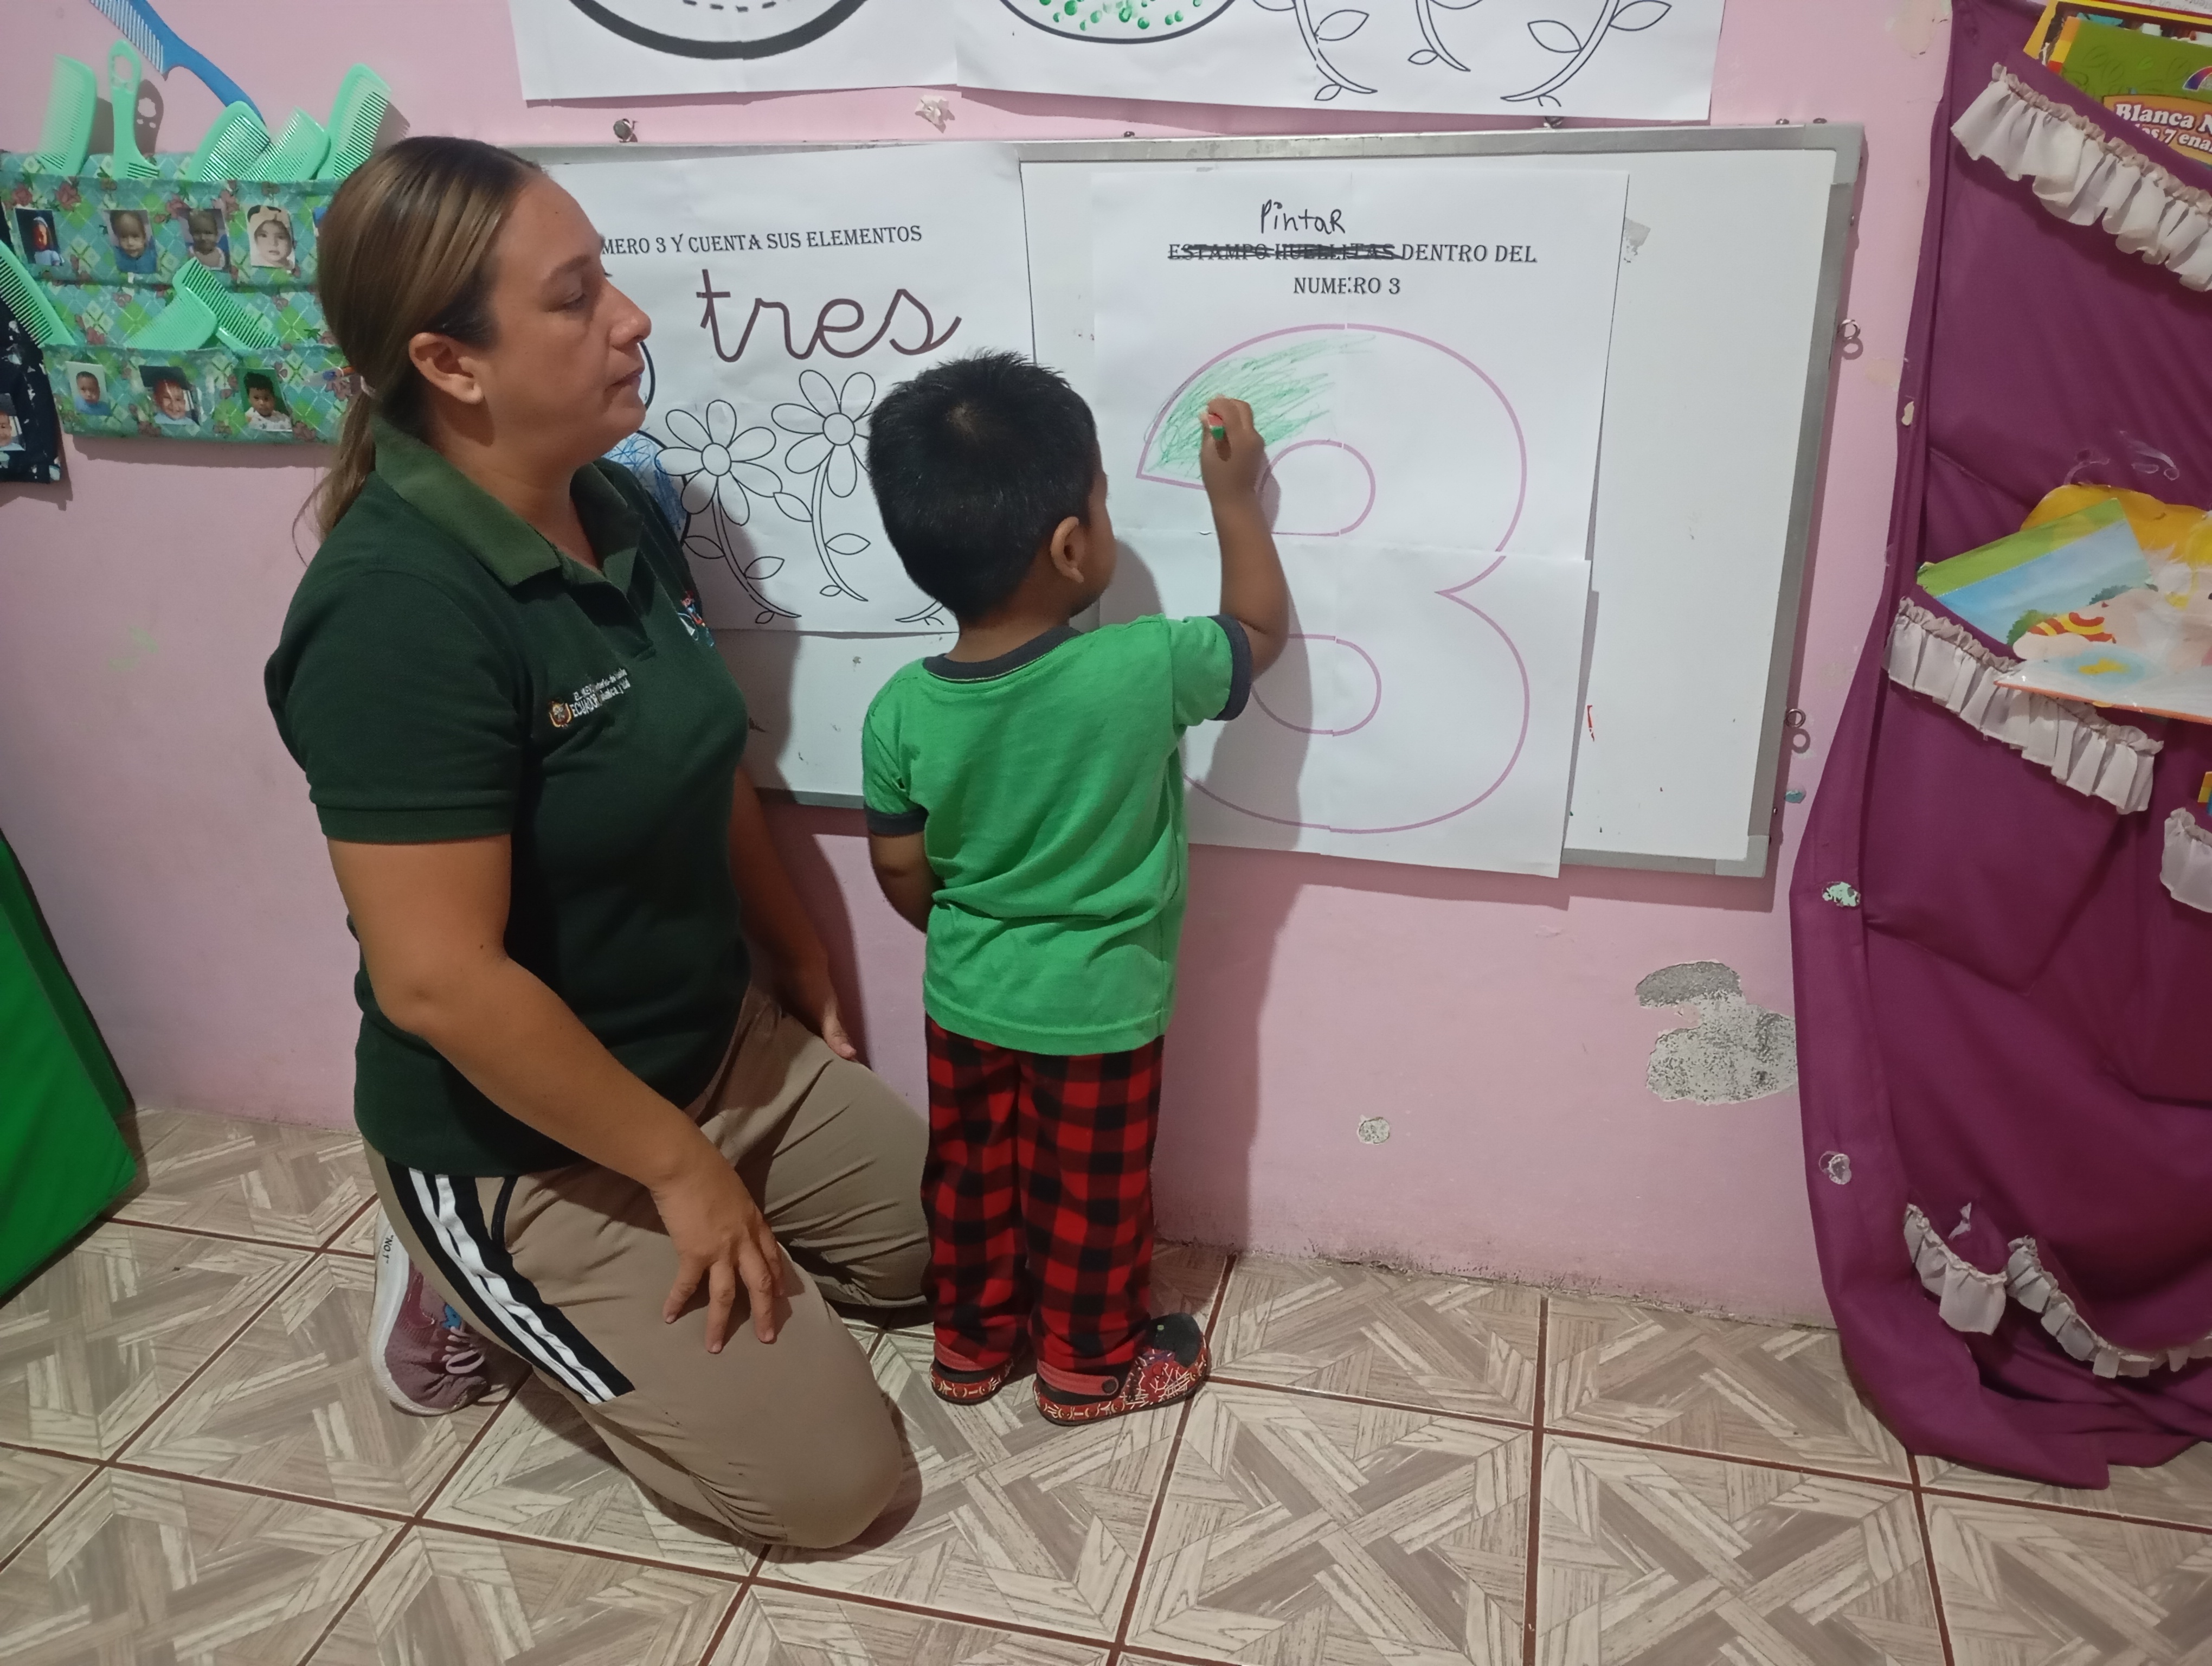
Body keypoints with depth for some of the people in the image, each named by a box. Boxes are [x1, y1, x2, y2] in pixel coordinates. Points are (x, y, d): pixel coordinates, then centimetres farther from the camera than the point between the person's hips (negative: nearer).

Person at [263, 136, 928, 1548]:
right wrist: (678, 1167, -20)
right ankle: (476, 1283, 12)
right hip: (522, 1147, -8)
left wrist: (803, 966, 15)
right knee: (830, 1474, -3)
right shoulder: (399, 610, -29)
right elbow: (437, 980, -29)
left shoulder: (619, 511, -3)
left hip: (729, 1044, 8)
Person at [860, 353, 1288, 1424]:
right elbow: (1263, 633, -7)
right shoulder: (1144, 671, -27)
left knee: (970, 1176, 23)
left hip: (965, 1001, 3)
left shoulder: (902, 711, -16)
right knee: (1091, 1197, 18)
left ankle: (971, 1345, 42)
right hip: (1099, 1010, -3)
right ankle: (1089, 1366, 38)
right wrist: (1236, 499, 2)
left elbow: (901, 870, -3)